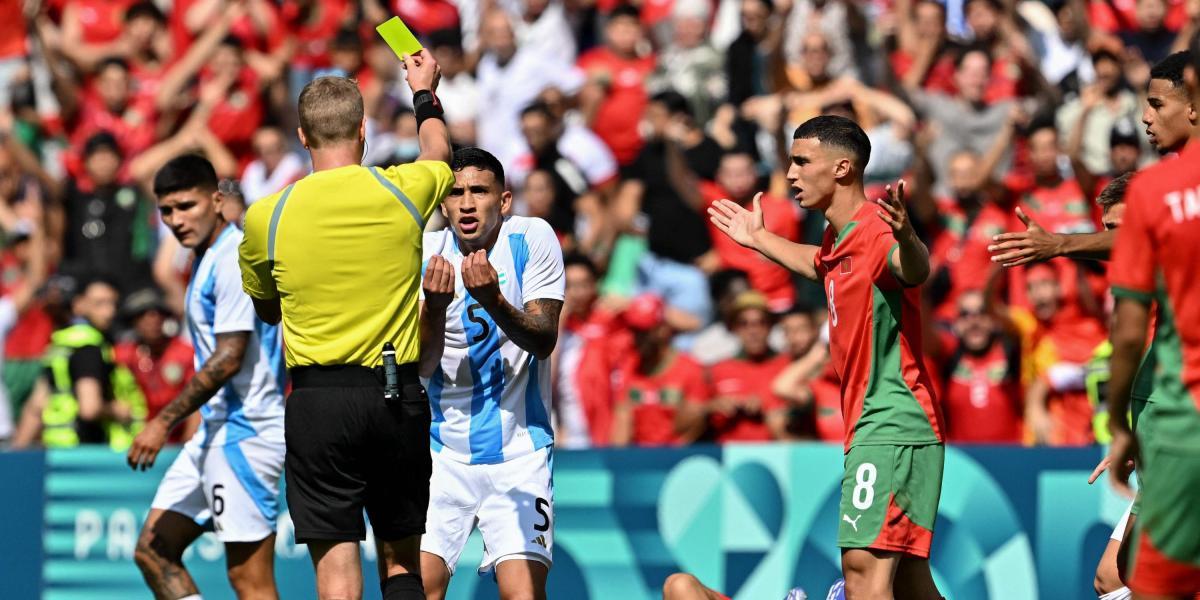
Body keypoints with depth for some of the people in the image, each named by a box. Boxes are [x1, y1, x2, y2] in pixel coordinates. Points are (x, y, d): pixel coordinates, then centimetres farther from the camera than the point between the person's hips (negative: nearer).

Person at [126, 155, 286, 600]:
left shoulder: (233, 259, -16)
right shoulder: (209, 258, 15)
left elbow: (229, 359, -21)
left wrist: (164, 422, -19)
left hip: (242, 436, -11)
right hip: (216, 433, 11)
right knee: (153, 552, 10)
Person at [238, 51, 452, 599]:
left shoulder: (266, 216, -3)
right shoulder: (403, 192, 0)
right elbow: (438, 156, 26)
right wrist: (425, 94, 44)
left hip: (318, 397, -2)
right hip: (399, 396, 2)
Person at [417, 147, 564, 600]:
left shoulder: (533, 240, -6)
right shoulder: (426, 254, -2)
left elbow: (544, 340, -14)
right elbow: (421, 366, -7)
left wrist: (493, 301, -32)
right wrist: (435, 304, -26)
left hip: (518, 449, -2)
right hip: (442, 452, 2)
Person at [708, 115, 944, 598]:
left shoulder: (875, 231, -16)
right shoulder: (838, 240, 14)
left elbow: (915, 270, -39)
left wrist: (904, 238, -61)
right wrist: (758, 238, 51)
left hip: (892, 427, -10)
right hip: (872, 429, 10)